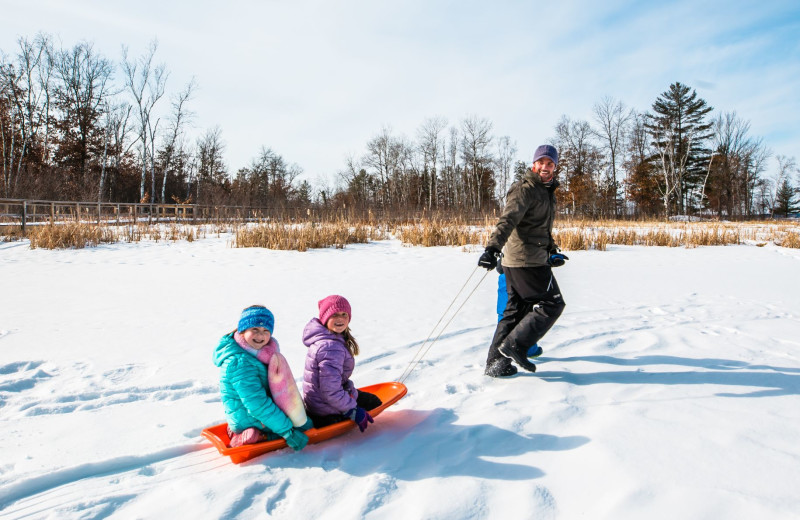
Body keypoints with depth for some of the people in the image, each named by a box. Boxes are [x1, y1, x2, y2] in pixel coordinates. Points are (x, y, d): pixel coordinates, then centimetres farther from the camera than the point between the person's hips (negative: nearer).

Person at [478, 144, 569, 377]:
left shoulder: (548, 192, 20)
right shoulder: (525, 189, -11)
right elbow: (508, 220, -26)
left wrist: (552, 251, 25)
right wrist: (492, 248, -38)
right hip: (528, 260, -9)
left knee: (516, 310, 10)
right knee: (552, 303, -2)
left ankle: (496, 362, 13)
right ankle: (515, 344, -3)